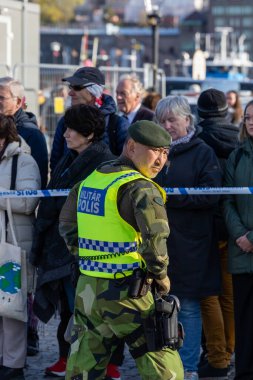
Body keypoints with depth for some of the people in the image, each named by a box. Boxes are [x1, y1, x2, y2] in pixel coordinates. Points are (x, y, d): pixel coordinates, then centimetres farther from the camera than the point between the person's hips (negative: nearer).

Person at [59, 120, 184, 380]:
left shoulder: (90, 178, 11)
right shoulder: (140, 188, -14)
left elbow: (67, 224, 22)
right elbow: (154, 235, -26)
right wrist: (160, 274, -11)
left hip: (86, 290, 7)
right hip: (126, 294, -7)